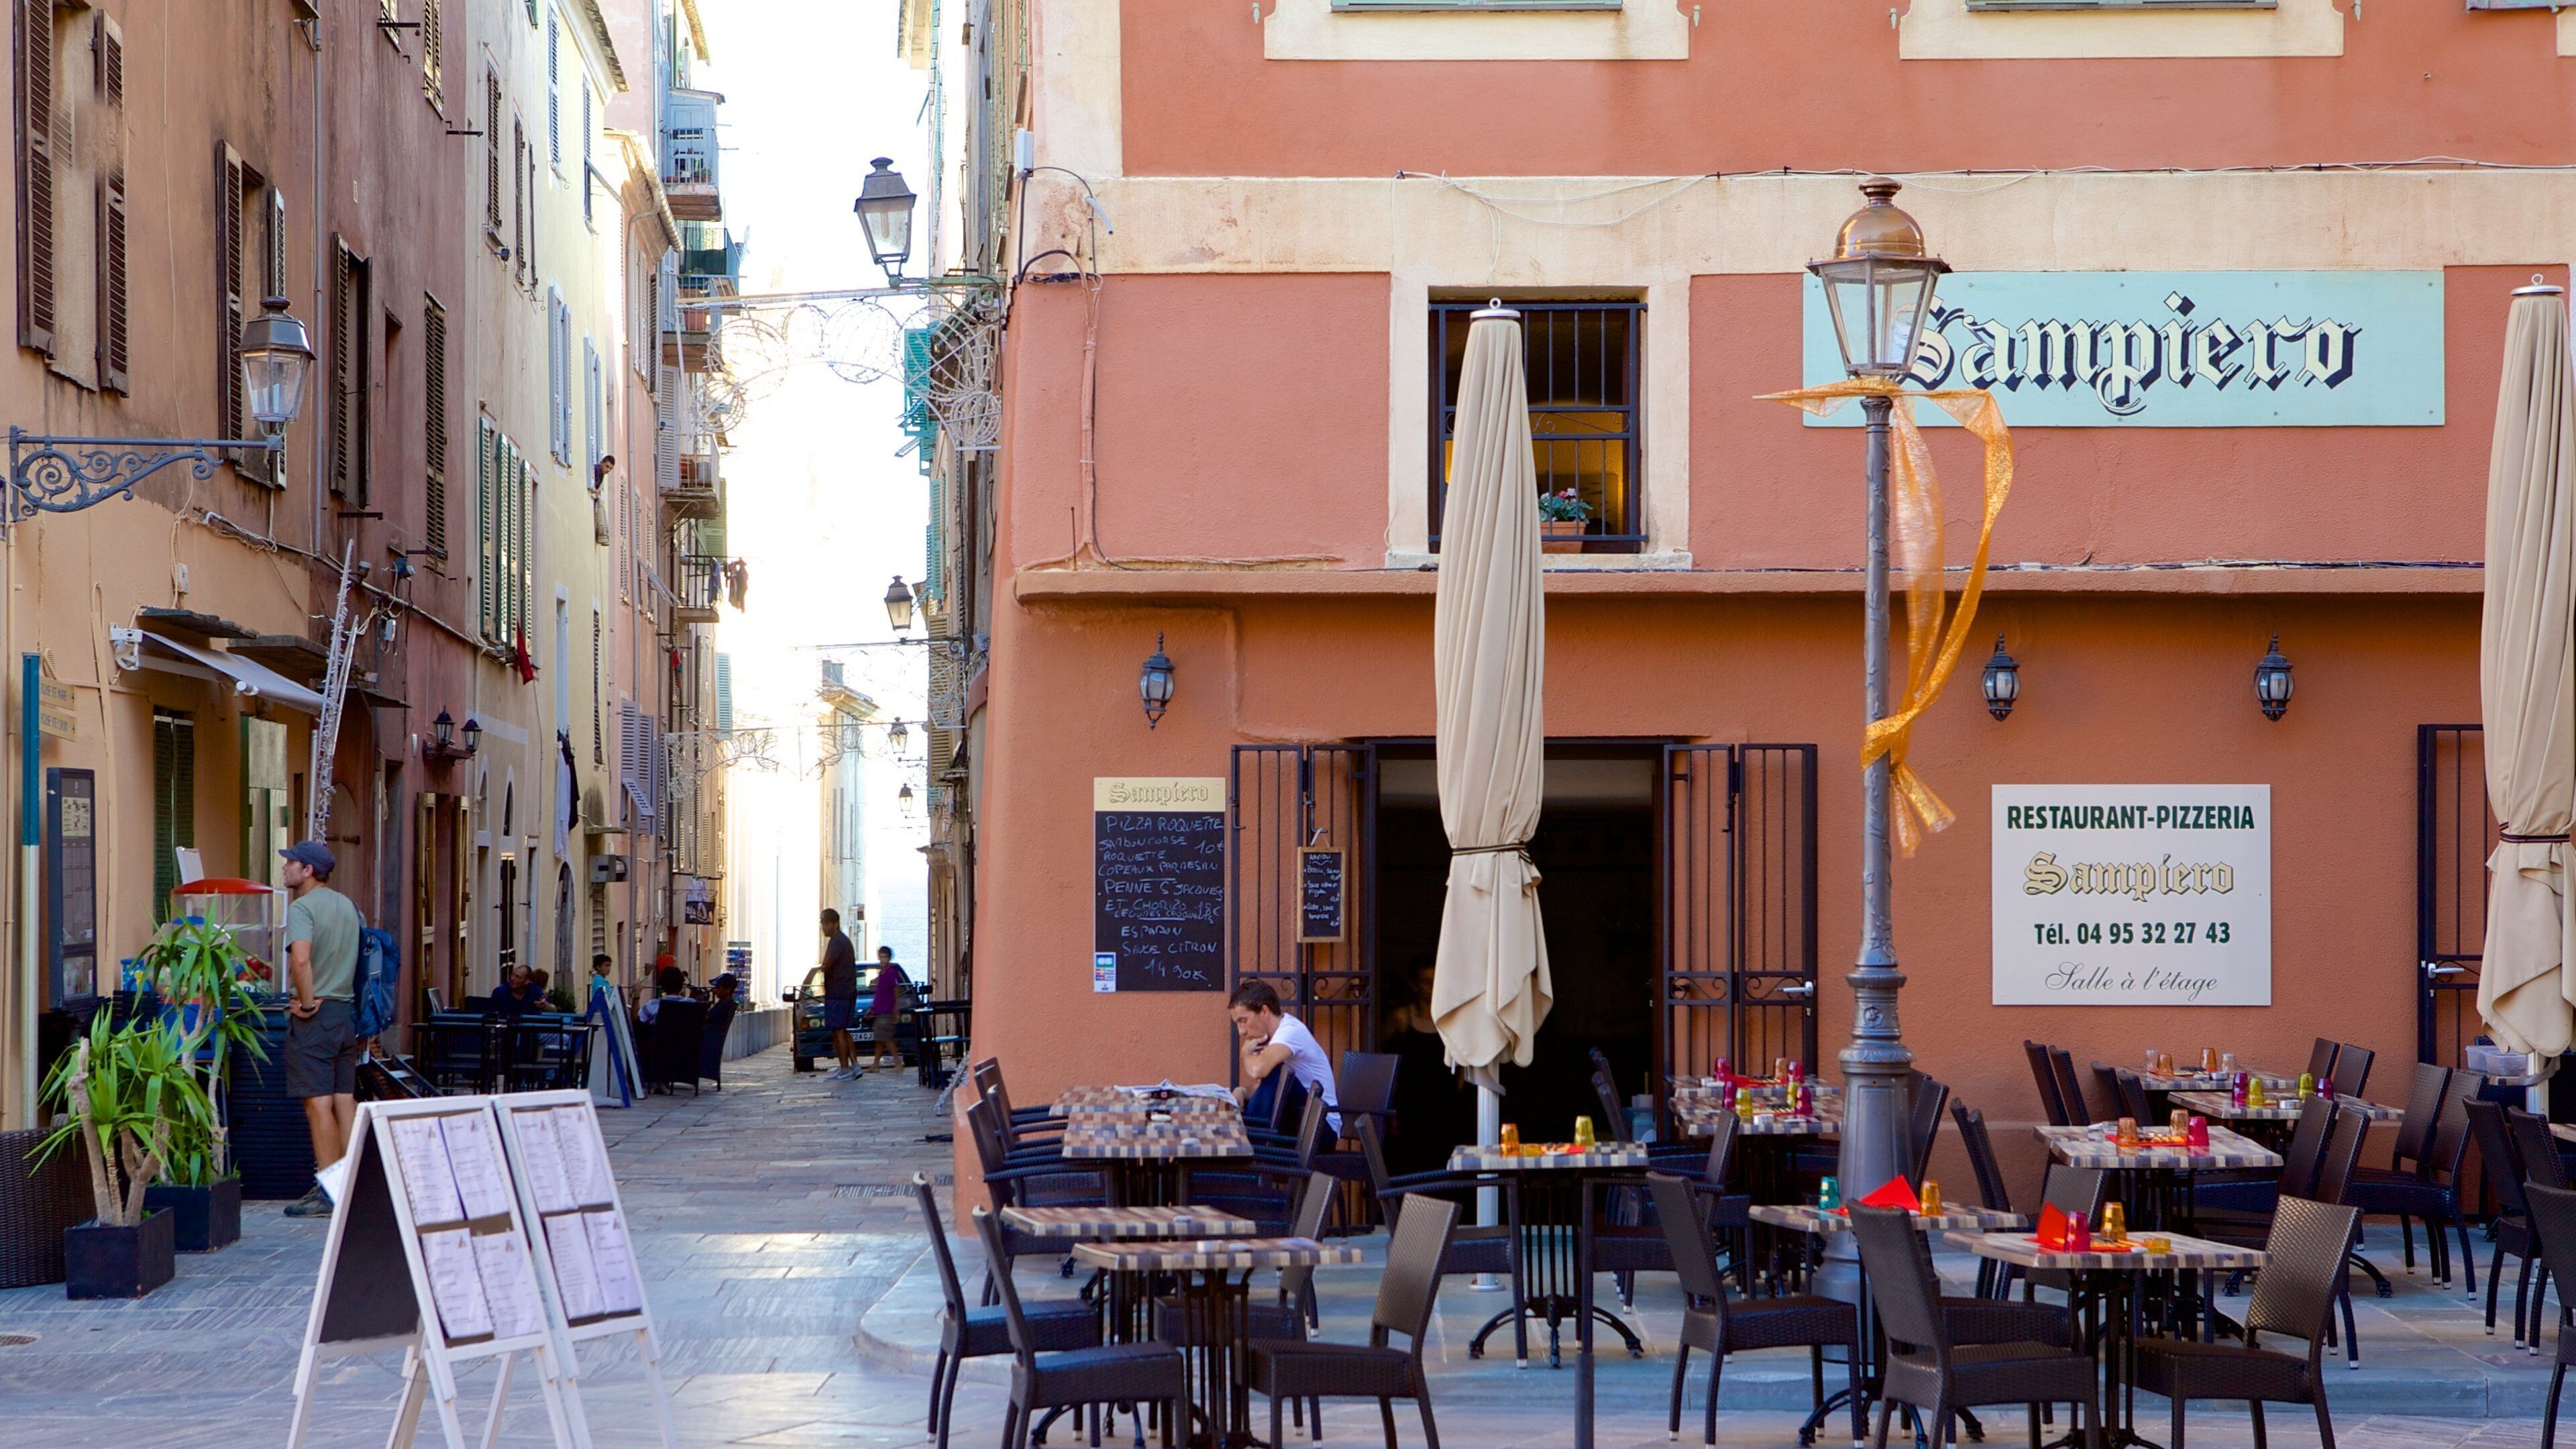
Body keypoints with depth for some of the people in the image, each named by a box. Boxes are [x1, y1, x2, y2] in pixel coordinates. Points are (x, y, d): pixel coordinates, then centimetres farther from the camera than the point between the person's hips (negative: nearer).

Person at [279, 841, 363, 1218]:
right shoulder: (348, 906, 13)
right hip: (347, 1011, 8)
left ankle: (328, 1192, -5)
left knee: (319, 1103, -5)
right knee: (345, 1100, 9)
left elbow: (300, 959, -28)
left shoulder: (303, 907, -11)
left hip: (314, 1014, -8)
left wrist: (307, 1001, -15)